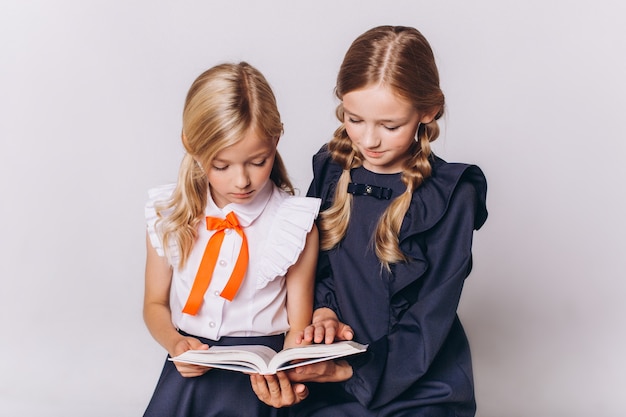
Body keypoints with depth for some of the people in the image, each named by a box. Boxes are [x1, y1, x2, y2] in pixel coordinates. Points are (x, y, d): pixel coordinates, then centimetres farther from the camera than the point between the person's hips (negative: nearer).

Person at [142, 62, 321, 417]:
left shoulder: (296, 224, -6)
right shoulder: (170, 216, 1)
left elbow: (298, 326, 0)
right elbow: (156, 303, 13)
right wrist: (174, 344, -8)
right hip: (190, 370, 2)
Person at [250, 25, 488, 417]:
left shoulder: (450, 197, -10)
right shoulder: (333, 167, 3)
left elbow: (427, 327, -10)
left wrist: (349, 372, -18)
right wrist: (324, 308, -6)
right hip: (333, 374, 4)